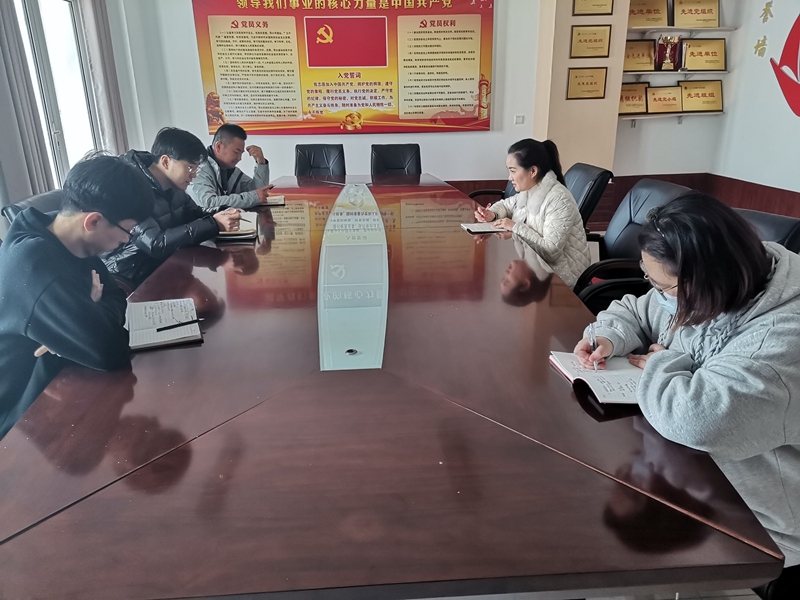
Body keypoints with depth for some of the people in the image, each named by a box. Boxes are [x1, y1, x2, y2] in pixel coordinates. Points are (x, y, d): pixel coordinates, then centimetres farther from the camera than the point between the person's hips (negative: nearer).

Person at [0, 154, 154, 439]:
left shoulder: (69, 243, -4)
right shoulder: (32, 264, -32)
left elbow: (117, 297, 2)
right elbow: (109, 350, -36)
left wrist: (93, 310, -19)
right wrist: (98, 308, -16)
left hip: (56, 382, 8)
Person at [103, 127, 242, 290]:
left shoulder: (173, 186, 1)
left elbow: (193, 214, 14)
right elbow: (155, 244, -31)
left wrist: (223, 213, -8)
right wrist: (214, 224, -32)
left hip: (161, 266, 8)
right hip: (129, 279, -8)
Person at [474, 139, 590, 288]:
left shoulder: (559, 200, -24)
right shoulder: (529, 190, 0)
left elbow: (551, 250, -28)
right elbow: (507, 204, 19)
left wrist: (516, 228, -23)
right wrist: (492, 214, -3)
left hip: (558, 271, -7)